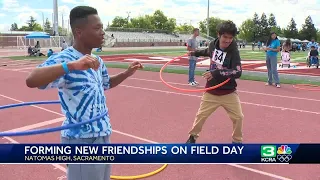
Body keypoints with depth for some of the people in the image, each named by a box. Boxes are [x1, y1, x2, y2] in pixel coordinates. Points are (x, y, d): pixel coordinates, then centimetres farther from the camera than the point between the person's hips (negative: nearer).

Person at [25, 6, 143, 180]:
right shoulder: (64, 58, -19)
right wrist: (72, 65, -48)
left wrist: (127, 73, 11)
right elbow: (31, 81, -36)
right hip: (81, 141, -8)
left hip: (103, 136, 8)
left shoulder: (97, 60, 7)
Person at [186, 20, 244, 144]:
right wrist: (196, 53, 35)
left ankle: (237, 141, 23)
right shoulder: (213, 45, -6)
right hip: (211, 92, 3)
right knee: (201, 115, 10)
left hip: (229, 93, -2)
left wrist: (217, 73, -39)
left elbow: (238, 72, -30)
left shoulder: (234, 52, -18)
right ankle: (192, 136, 32)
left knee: (238, 117, -1)